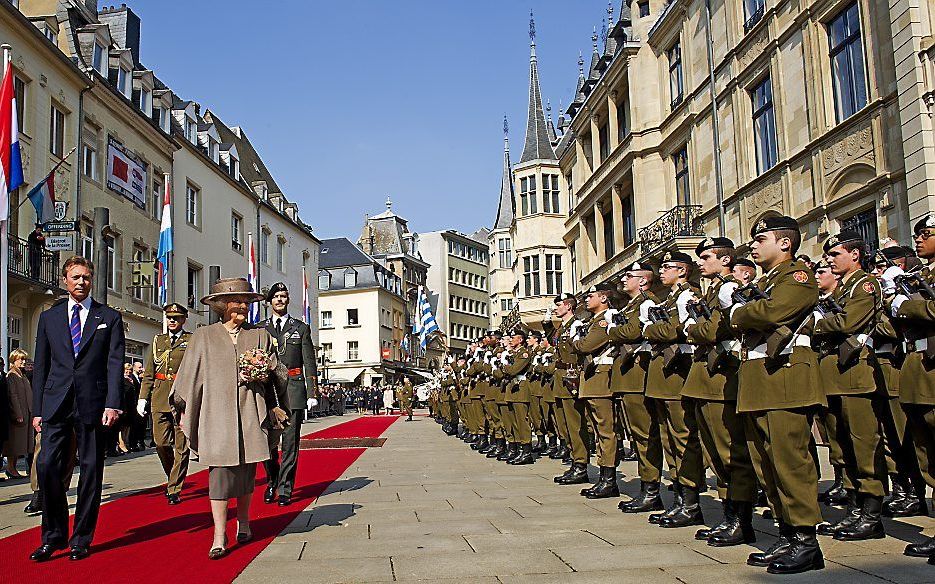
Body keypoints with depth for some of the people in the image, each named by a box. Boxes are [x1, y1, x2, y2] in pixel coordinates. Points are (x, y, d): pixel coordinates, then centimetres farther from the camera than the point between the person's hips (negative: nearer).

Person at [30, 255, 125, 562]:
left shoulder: (110, 317, 7)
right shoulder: (49, 317, 13)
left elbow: (115, 364, 0)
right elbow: (41, 366, 12)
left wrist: (112, 404, -11)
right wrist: (37, 409, 6)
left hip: (93, 403, -2)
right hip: (56, 403, 2)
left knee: (91, 470, 3)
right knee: (48, 465, -7)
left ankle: (81, 539, 13)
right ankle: (53, 536, 8)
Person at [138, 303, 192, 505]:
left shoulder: (192, 340, 4)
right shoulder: (157, 340, 16)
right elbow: (148, 373, 15)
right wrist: (143, 398, 7)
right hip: (160, 397, 4)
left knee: (181, 446, -2)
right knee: (161, 443, 3)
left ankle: (174, 489, 3)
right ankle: (173, 479, 26)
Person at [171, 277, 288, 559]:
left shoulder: (260, 335, 11)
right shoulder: (203, 337, 8)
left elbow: (276, 373, 15)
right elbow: (189, 377, 11)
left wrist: (260, 376, -5)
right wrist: (184, 411, 11)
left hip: (250, 413, 2)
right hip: (217, 413, -2)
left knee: (246, 470, 7)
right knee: (220, 470, -8)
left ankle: (243, 523, 27)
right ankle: (219, 537, -5)